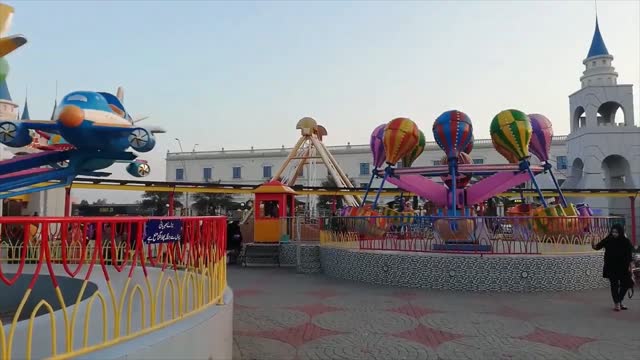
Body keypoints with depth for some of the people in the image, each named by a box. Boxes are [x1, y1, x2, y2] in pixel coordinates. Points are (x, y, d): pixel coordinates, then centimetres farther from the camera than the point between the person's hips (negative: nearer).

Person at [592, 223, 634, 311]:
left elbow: (629, 255, 0)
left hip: (623, 267, 2)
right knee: (614, 285, 1)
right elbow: (598, 246, -11)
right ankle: (616, 303, 10)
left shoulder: (626, 241, -4)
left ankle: (619, 301, 27)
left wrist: (629, 266, 0)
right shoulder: (608, 240, -6)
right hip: (611, 268, -2)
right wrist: (594, 246, -35)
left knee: (625, 284, 7)